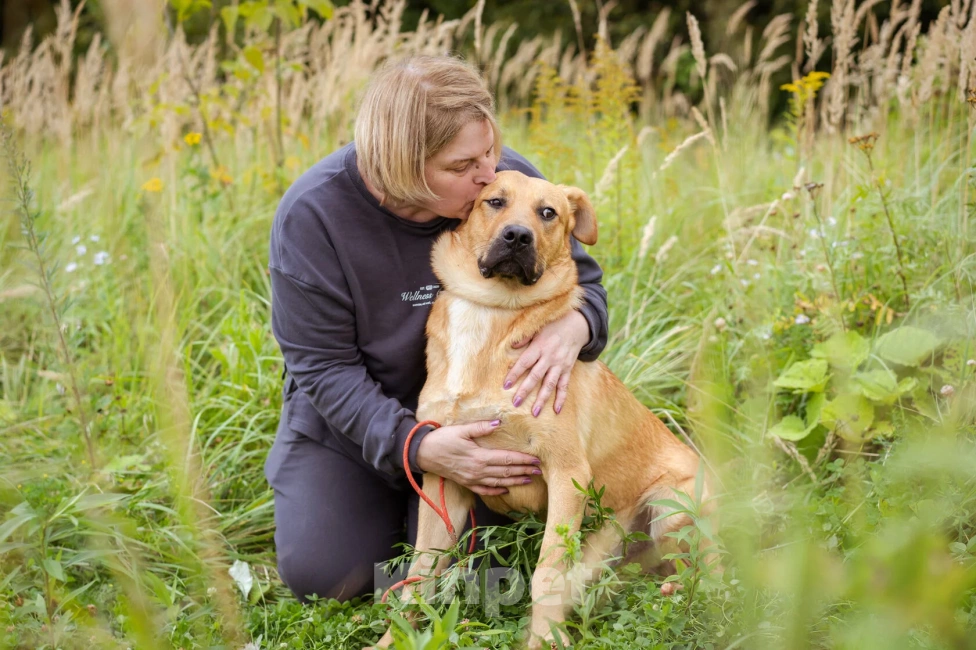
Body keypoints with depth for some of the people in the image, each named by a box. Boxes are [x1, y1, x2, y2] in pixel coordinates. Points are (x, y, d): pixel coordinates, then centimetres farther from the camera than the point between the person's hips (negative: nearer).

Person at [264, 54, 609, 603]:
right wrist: (414, 446, -36)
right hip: (351, 416, 0)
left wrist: (572, 329, -30)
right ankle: (389, 504, 22)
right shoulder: (311, 215, -26)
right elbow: (325, 366, -21)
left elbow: (583, 278, -4)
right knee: (320, 573, -10)